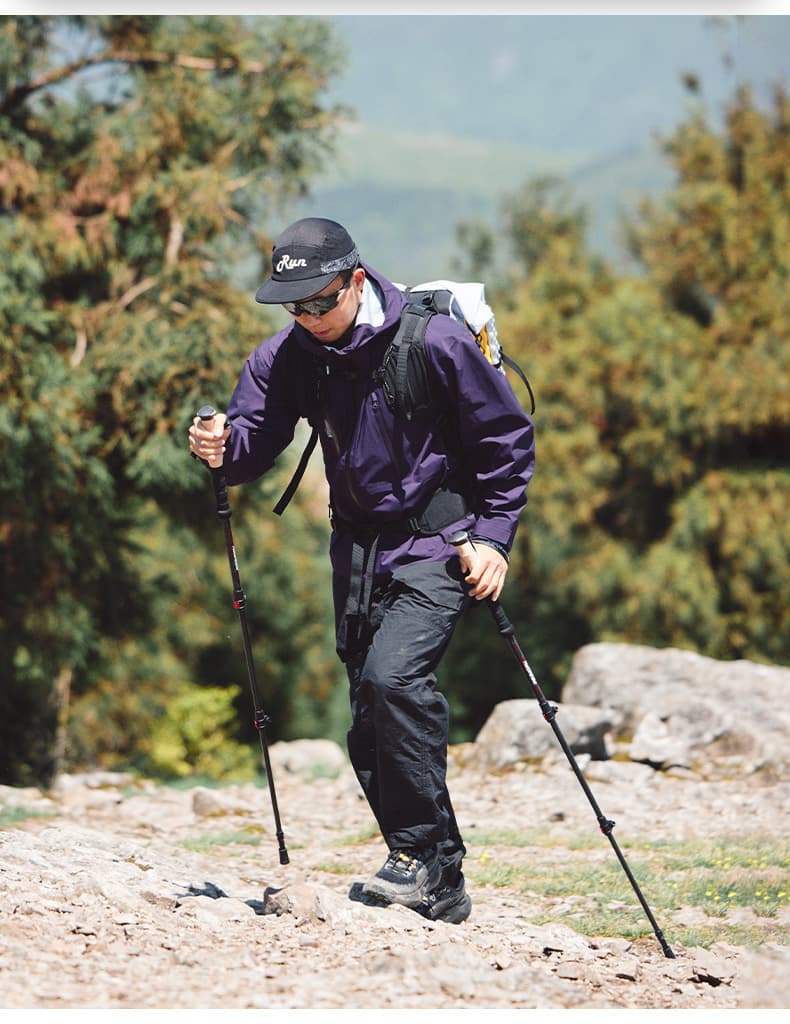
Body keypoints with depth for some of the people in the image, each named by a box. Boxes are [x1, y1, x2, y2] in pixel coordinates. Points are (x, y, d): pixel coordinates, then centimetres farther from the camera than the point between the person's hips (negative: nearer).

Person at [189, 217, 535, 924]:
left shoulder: (434, 343, -17)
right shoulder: (289, 355, -3)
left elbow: (507, 439, -7)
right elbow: (254, 441, -5)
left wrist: (493, 536, -12)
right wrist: (223, 445, -28)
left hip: (438, 544, -6)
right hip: (360, 546, 6)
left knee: (391, 675, -27)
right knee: (372, 729, 5)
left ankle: (424, 851, -14)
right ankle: (439, 888, 15)